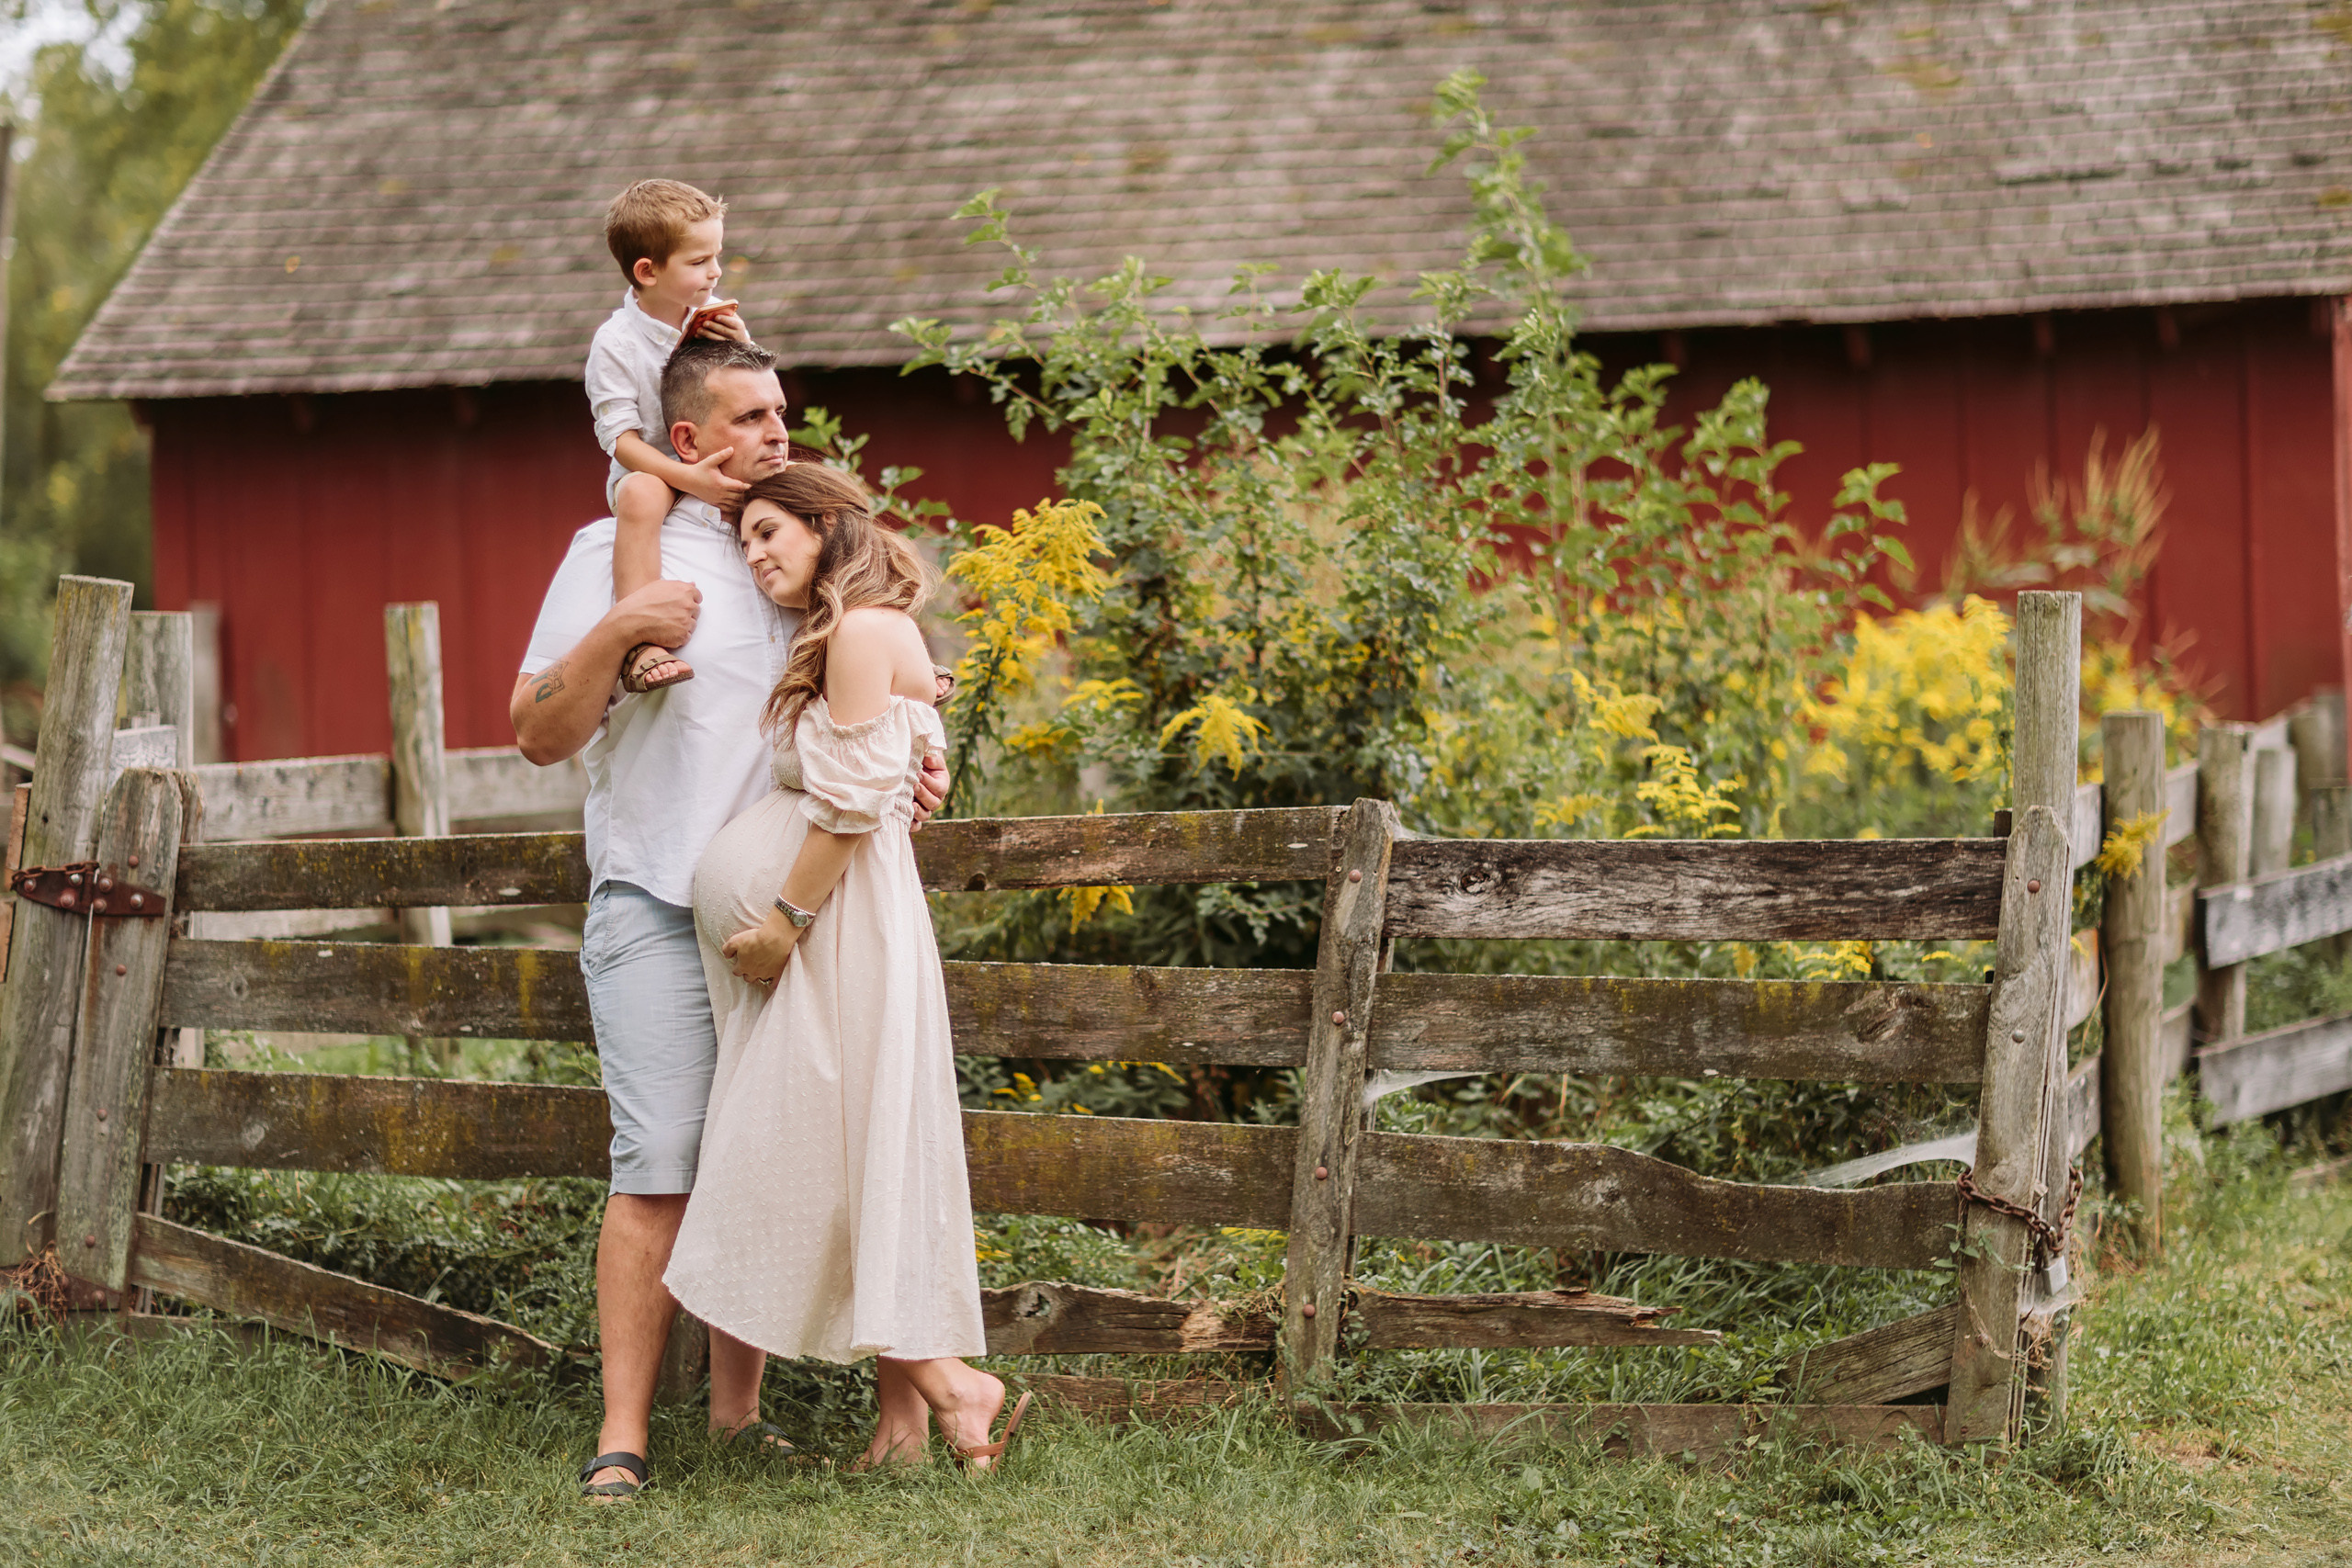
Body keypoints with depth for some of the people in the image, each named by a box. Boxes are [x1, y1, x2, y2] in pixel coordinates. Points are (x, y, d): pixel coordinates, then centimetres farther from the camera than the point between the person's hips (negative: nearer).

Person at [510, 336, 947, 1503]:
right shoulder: (617, 553, 1)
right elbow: (538, 735, -5)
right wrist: (613, 634, -19)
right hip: (659, 911, -5)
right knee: (660, 1174, -12)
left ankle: (738, 1408, 13)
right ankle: (622, 1437, -10)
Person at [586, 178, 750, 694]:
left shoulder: (714, 316, 3)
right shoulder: (615, 343, -13)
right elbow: (621, 439, -16)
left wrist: (741, 348, -10)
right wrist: (690, 478, -30)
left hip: (717, 467, 5)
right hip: (652, 469, -5)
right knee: (641, 496, -39)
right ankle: (639, 643, -51)